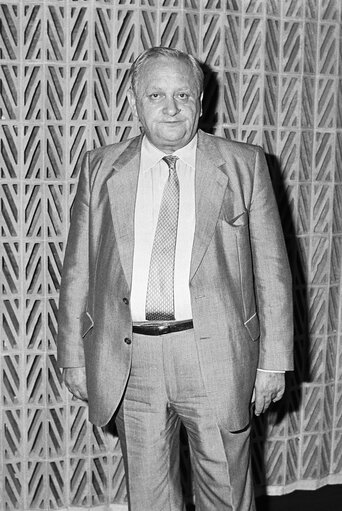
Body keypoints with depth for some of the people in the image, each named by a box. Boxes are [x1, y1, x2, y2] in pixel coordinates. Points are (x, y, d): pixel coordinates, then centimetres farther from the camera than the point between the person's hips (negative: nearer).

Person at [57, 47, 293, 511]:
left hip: (215, 355, -1)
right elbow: (78, 270, 7)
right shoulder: (100, 167, 7)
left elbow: (271, 268, 2)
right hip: (127, 358, 2)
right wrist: (74, 357, 5)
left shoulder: (244, 164, 3)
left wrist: (273, 360, -1)